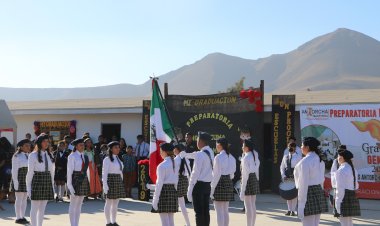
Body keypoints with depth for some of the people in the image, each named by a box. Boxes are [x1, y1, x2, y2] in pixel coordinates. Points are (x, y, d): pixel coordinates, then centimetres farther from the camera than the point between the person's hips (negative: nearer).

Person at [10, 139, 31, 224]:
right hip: (19, 178, -7)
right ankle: (18, 218, 3)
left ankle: (23, 217, 13)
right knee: (19, 199, -3)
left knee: (25, 199, 8)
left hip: (27, 179, 7)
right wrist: (15, 182, -16)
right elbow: (14, 170, -11)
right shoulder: (16, 156, -8)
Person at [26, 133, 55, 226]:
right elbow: (30, 172, -6)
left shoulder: (49, 155, 11)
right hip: (37, 181, -5)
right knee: (35, 208, 1)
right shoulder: (33, 155, -5)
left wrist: (52, 185, 12)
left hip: (47, 182, 5)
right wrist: (28, 187, -7)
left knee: (42, 208, 10)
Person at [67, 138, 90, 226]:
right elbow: (69, 170, -10)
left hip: (84, 180, 7)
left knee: (79, 204, 10)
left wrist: (88, 182, 12)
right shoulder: (72, 156, -7)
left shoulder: (85, 156, 13)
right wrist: (69, 184, -15)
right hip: (75, 180, -7)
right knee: (73, 204, -1)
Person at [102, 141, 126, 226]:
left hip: (118, 181, 7)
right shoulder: (107, 159, -9)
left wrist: (121, 183, 15)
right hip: (110, 181, -7)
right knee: (109, 203, 0)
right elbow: (104, 173, -12)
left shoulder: (118, 159, 14)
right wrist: (105, 185, -18)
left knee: (115, 203, 9)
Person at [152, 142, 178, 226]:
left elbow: (159, 183, -14)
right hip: (173, 190, 7)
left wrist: (155, 200, -11)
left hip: (164, 191, -7)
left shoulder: (162, 165, -13)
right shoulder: (175, 164, 9)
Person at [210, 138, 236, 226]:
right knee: (225, 210, 14)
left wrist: (212, 188, -12)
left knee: (219, 211, -2)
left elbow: (216, 174, -15)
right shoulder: (232, 158, 8)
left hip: (219, 182, -7)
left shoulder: (218, 157, -14)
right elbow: (232, 173, 12)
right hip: (229, 182, 7)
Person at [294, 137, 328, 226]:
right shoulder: (320, 160, 11)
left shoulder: (305, 161, -16)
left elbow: (303, 183, -17)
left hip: (308, 193, -9)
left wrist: (301, 204, -16)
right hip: (319, 192, 9)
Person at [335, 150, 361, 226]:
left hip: (344, 196, -9)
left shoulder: (341, 170, -14)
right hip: (353, 196, 9)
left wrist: (338, 202, -16)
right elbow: (356, 185, 18)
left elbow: (340, 187, -17)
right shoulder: (353, 169, 13)